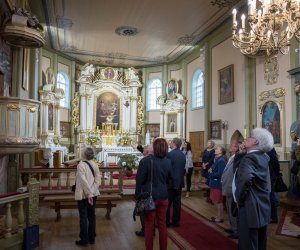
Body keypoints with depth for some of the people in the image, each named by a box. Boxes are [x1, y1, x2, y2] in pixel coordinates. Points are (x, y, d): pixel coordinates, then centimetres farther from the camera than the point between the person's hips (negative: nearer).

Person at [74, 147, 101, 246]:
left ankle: (84, 239, 14)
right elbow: (98, 180, -1)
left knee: (83, 217, 5)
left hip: (83, 195, -5)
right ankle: (92, 238, 23)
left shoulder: (81, 165, -14)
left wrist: (88, 194, -16)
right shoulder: (94, 165, 3)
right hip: (93, 194, 6)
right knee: (92, 216, 13)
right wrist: (92, 192, -3)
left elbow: (84, 181, -20)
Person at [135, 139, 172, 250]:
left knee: (149, 225, 10)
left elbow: (140, 180, -13)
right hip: (163, 196, 4)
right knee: (162, 224, 15)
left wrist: (138, 196, -2)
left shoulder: (145, 161, -17)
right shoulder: (168, 162, -2)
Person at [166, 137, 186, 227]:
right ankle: (176, 221, 19)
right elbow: (184, 168, 11)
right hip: (179, 182, 7)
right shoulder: (183, 155, 6)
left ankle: (166, 221, 9)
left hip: (171, 182, -7)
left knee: (167, 203, 3)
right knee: (177, 202, 12)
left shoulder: (170, 154, -16)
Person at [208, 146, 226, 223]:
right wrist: (211, 170, -4)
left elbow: (220, 174, -25)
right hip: (214, 183, 9)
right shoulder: (217, 159, 9)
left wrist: (211, 174, -13)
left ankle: (220, 217, 17)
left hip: (218, 183, -9)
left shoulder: (221, 161, -20)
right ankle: (219, 216, 30)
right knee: (215, 200, 17)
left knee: (218, 201, 3)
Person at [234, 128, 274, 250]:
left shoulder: (249, 158, -19)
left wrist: (239, 199, -20)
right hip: (262, 207, 9)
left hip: (250, 209, -9)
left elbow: (245, 179, -37)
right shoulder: (263, 158, 7)